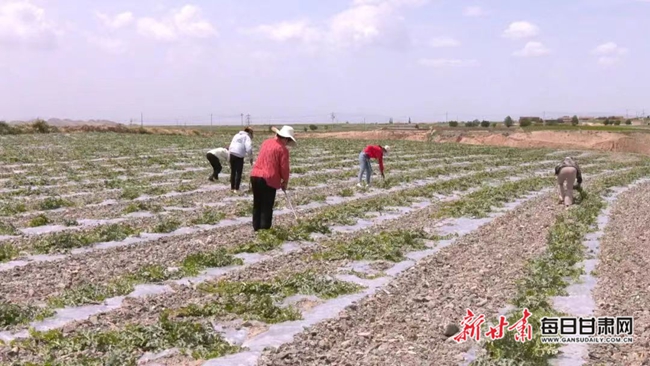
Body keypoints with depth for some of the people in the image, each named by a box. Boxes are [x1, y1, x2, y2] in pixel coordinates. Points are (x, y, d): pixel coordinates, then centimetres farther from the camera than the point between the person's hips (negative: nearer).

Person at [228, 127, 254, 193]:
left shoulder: (237, 135, 22)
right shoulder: (247, 137, 1)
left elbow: (230, 146, 19)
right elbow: (249, 148, -13)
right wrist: (251, 158, -5)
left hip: (232, 154, 6)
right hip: (239, 156, -6)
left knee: (233, 172, 17)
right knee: (239, 173, 2)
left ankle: (232, 188, 24)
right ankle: (236, 189, -3)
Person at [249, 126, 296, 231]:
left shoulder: (266, 142, 14)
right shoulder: (283, 149, -7)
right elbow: (284, 168, -7)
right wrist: (285, 182, 9)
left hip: (255, 176, 7)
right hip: (269, 179, -7)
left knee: (257, 205, 16)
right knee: (267, 207, 3)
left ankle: (256, 228, 24)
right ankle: (265, 229, 5)